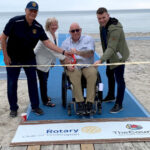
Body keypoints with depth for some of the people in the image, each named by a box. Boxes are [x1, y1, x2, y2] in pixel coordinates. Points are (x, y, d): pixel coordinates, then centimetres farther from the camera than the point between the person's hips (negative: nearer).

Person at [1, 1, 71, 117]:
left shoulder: (38, 27, -7)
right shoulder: (15, 22, -19)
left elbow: (47, 43, -10)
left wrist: (63, 52, -20)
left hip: (29, 58, 3)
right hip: (13, 58, -3)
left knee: (33, 81, 6)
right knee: (12, 83, 3)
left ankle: (35, 106, 20)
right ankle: (13, 108, 20)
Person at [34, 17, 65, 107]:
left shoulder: (54, 35, 2)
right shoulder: (46, 36, -27)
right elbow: (52, 49, -37)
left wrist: (53, 62, 10)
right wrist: (64, 58, -41)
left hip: (47, 61, 9)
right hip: (40, 61, -9)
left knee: (45, 79, 21)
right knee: (43, 81, -1)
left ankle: (45, 96, 39)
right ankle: (45, 101, 11)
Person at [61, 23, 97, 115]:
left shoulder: (88, 39, 7)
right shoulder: (66, 43, 14)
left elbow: (90, 53, -10)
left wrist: (78, 52, -28)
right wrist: (67, 65, -15)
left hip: (87, 66, 0)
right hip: (73, 67, 1)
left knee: (92, 73, -33)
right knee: (74, 74, -34)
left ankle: (89, 103, -30)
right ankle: (80, 103, -31)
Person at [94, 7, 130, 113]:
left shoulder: (115, 28, -32)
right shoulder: (102, 25, -1)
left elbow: (111, 48, -39)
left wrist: (101, 60, -49)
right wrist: (104, 58, 16)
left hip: (118, 56, -10)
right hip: (110, 56, 10)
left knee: (119, 79, -5)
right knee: (109, 74, 23)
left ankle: (119, 104, 8)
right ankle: (111, 96, 44)